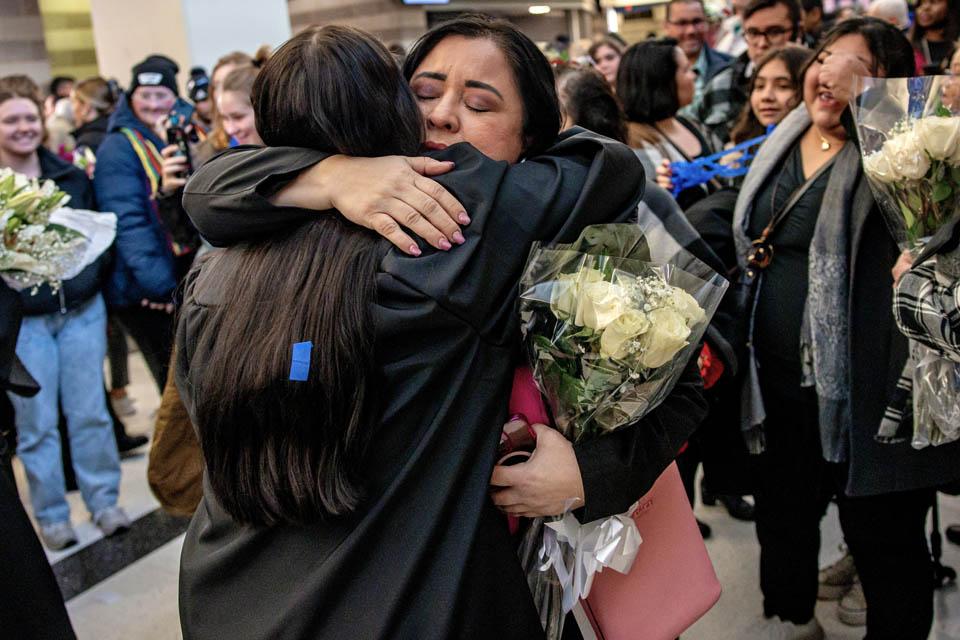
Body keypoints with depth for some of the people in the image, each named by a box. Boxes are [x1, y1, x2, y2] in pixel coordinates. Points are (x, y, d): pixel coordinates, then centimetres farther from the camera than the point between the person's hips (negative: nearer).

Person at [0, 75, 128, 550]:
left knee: (90, 412, 9)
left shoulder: (70, 175, 6)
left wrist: (97, 276, -2)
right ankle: (51, 516, 21)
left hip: (82, 310, 3)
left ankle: (103, 502, 23)